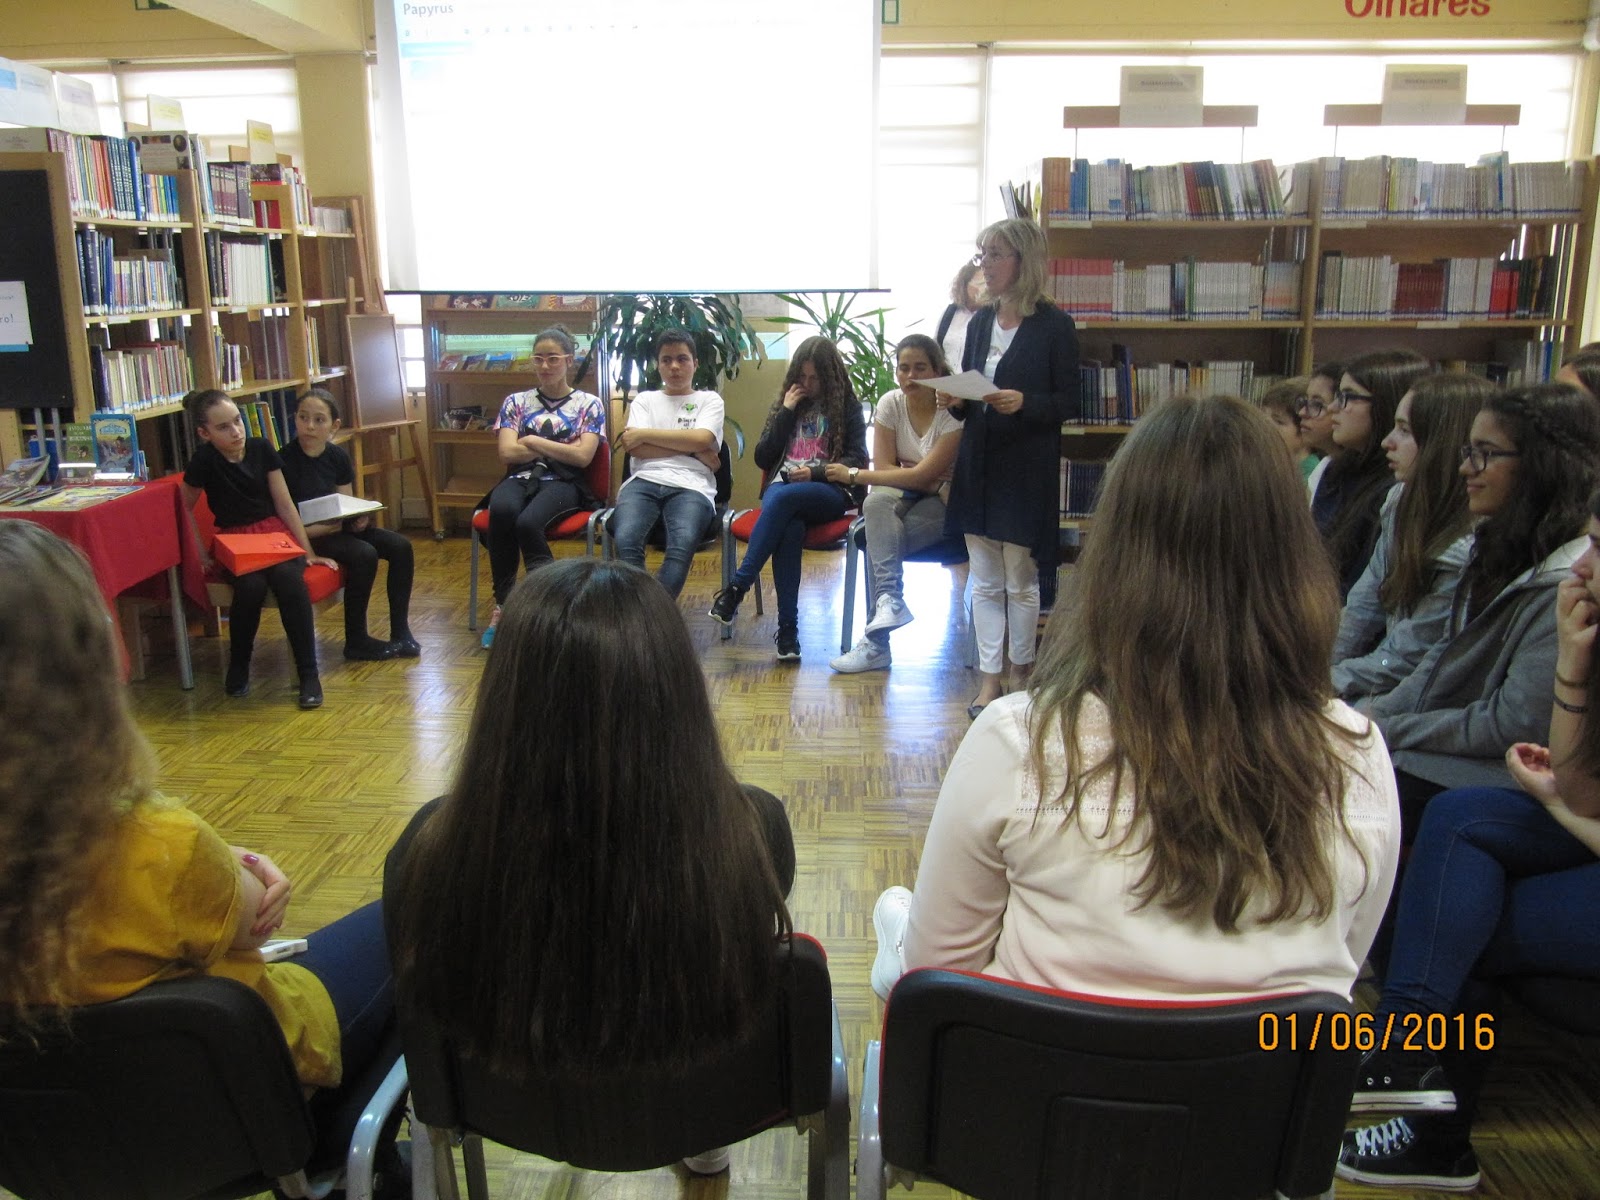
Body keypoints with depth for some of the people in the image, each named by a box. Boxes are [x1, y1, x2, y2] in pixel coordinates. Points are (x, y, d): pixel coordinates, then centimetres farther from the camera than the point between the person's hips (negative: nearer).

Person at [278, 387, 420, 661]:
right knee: (364, 555, -28)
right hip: (304, 536, -7)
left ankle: (400, 631, -3)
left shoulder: (337, 456, 2)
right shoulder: (285, 461, -16)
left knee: (400, 547, -10)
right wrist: (324, 528, -26)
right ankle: (356, 642, -15)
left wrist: (358, 518, -12)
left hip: (336, 527, 7)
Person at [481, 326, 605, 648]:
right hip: (520, 478, 2)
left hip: (562, 482, -2)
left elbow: (583, 456, -2)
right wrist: (559, 449, 1)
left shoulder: (588, 404, 12)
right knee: (502, 512, -36)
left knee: (527, 522, -37)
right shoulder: (516, 401, 18)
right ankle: (503, 604, -22)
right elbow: (507, 452, 4)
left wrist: (534, 442, -1)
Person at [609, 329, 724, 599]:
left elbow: (702, 439, 0)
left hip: (691, 486, -1)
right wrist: (691, 449, 2)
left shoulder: (709, 400, 22)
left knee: (683, 545, -35)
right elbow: (636, 449, 7)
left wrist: (644, 434, 3)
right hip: (644, 481, 2)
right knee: (625, 541, -33)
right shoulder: (644, 399, 26)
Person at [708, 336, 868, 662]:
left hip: (830, 492, -2)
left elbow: (857, 459, 4)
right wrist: (787, 412, 4)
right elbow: (762, 459, 12)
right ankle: (787, 629, -39)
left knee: (782, 498, -37)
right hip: (782, 487, 2)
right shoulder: (784, 403, 21)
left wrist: (815, 471, -12)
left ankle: (737, 588, -37)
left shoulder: (847, 406, 13)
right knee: (790, 527, -36)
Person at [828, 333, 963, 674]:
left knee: (878, 537, -29)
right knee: (876, 504, -33)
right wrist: (926, 481, -20)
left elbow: (922, 475, -20)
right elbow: (883, 466, -4)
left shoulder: (954, 411, -15)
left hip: (944, 503, -4)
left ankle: (875, 642, -30)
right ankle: (890, 599, -42)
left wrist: (853, 475, -17)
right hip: (902, 495, 4)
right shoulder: (890, 404, -2)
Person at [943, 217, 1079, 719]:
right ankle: (990, 677, 19)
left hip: (1027, 470, -5)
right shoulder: (980, 321, 9)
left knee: (1021, 583, 7)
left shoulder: (1053, 325, -8)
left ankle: (1020, 672, 25)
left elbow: (1069, 402, -7)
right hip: (979, 464, 5)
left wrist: (1024, 402, -23)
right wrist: (956, 402, -7)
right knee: (984, 583, 9)